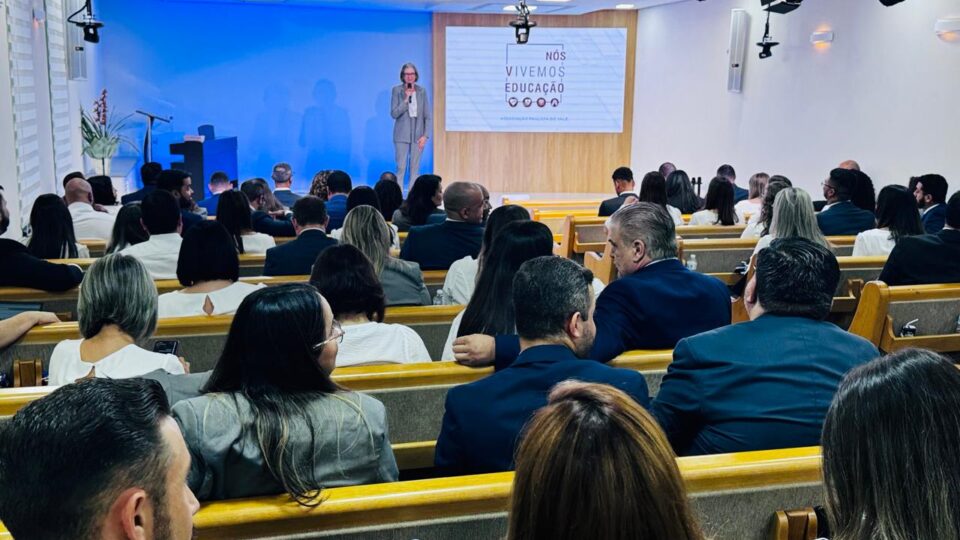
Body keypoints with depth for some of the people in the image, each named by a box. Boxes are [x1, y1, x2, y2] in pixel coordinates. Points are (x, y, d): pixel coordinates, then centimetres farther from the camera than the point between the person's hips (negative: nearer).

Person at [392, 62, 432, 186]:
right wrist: (406, 99, -17)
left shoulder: (422, 91, 4)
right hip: (402, 135, -2)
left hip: (418, 135, 2)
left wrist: (425, 135, -5)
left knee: (415, 169, 4)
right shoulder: (397, 90, -1)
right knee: (401, 168, -5)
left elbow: (428, 116, 4)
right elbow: (394, 114, -7)